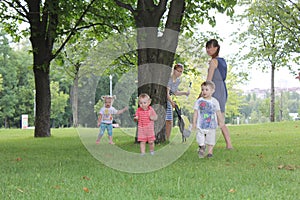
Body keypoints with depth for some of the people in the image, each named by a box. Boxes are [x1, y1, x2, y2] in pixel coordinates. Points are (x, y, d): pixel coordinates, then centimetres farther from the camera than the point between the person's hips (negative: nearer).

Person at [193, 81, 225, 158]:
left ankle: (210, 152, 17)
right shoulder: (199, 101, -2)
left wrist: (221, 121, 11)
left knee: (211, 139, 5)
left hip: (212, 125, 1)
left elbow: (218, 112, 10)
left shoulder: (215, 102, 2)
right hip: (201, 125, -1)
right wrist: (194, 122, -2)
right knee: (200, 138, -3)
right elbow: (195, 112, 1)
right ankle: (202, 147, 23)